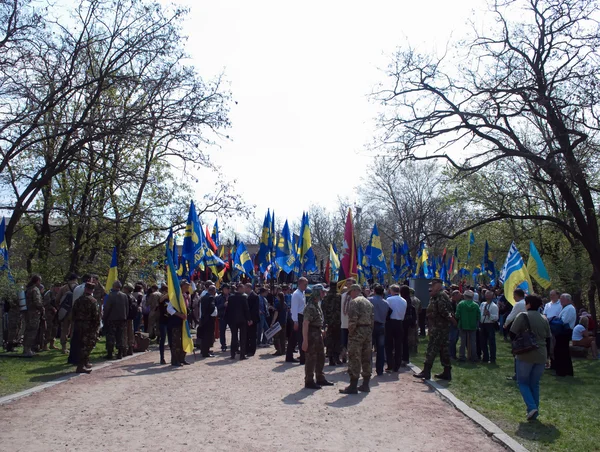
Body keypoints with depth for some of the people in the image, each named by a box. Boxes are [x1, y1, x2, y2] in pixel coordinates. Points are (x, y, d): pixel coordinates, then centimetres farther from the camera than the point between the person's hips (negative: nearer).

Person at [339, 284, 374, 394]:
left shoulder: (354, 302, -9)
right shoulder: (368, 302, 16)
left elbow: (352, 319, -19)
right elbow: (372, 319, 14)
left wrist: (350, 331, -9)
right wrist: (370, 331, 15)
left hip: (357, 331, -8)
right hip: (368, 331, 8)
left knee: (354, 359, -5)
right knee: (366, 359, 12)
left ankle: (353, 387, -3)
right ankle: (365, 385, 19)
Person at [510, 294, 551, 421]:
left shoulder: (523, 316, -9)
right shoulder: (544, 319, 8)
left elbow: (513, 333, -10)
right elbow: (548, 339, 13)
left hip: (525, 355, -5)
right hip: (541, 356, 5)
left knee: (523, 382, 6)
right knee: (535, 384, 15)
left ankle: (532, 407, -11)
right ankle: (535, 410, 16)